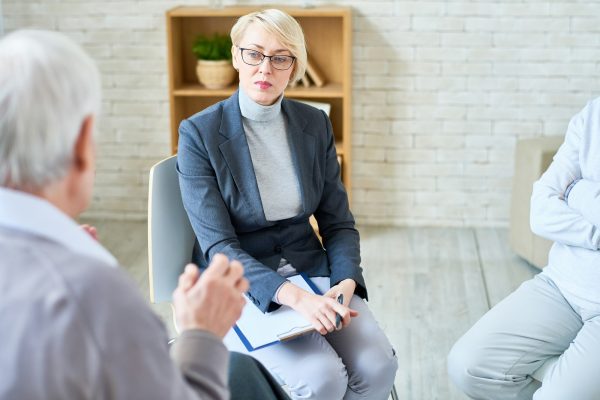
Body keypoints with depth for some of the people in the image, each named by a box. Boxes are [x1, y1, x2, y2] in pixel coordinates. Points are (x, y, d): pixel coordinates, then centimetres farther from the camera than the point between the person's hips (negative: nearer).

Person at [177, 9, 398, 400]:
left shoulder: (315, 124, 2)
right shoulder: (199, 133, -11)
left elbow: (339, 223, 6)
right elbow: (218, 246, -16)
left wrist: (347, 282, -15)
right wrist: (294, 297, -30)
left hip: (310, 271, 4)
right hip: (240, 287, -4)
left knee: (377, 366, -20)